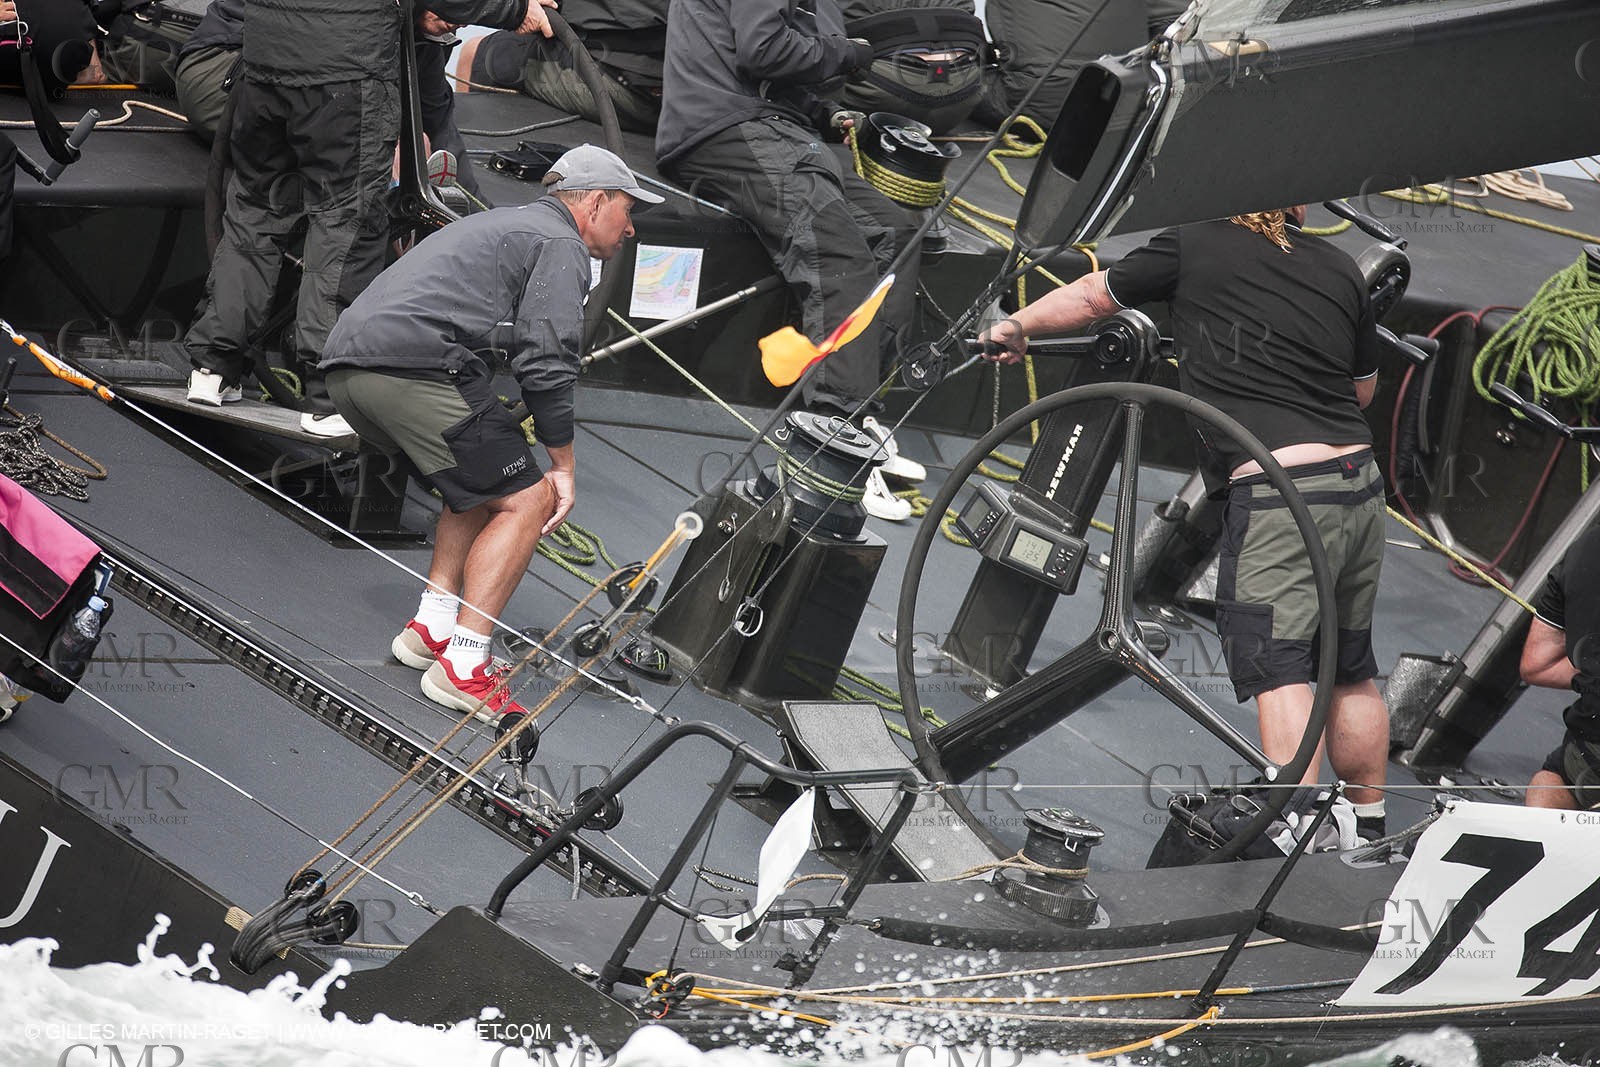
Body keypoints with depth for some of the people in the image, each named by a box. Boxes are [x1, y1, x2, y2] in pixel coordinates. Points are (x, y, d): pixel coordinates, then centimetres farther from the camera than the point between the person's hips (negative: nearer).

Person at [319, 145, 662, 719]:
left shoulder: (503, 223, 33)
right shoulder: (561, 245, 3)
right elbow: (545, 364, -8)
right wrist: (563, 467, 1)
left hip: (347, 363, 10)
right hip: (415, 367, -10)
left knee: (482, 484, 25)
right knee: (525, 500, -3)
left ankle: (432, 627, 18)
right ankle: (462, 666, -8)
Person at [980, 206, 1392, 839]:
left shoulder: (1194, 248, 1)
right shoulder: (1342, 271, 13)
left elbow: (1091, 296, 15)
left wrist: (1017, 326, 31)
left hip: (1279, 491, -6)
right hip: (1360, 481, 6)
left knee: (1277, 669, -11)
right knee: (1351, 671, 18)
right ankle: (1370, 829, 28)